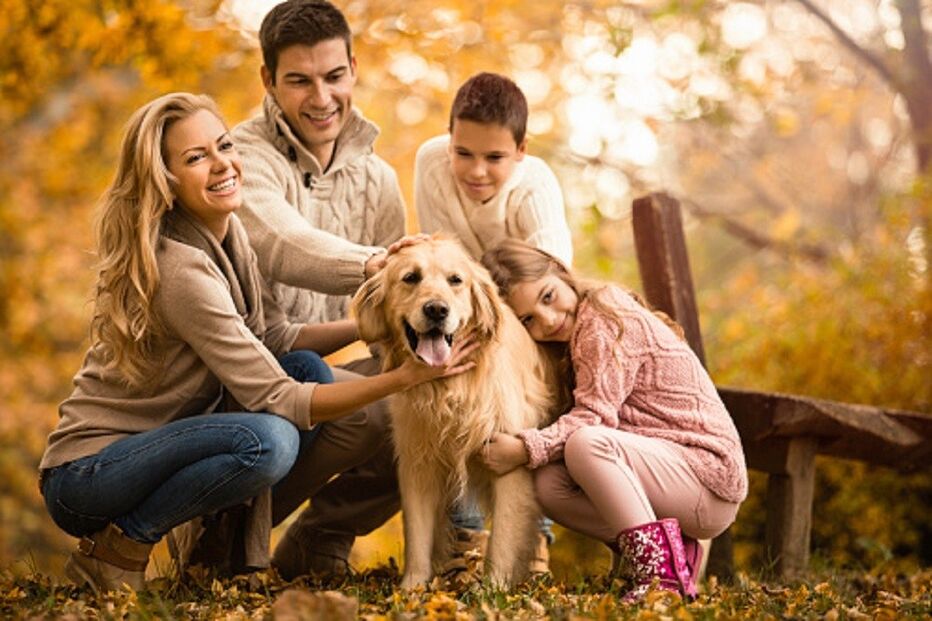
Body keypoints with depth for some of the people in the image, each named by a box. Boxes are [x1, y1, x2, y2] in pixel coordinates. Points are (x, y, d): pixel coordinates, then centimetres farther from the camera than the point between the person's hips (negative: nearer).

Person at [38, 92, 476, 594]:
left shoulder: (226, 233, 2)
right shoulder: (181, 270, -25)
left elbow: (276, 339, 7)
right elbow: (276, 400, -25)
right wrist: (405, 377, -30)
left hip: (156, 442, 9)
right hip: (84, 478, -9)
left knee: (309, 368, -3)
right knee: (269, 440, -31)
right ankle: (115, 548, -10)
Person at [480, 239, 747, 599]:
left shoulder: (605, 320, -12)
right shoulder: (579, 331, 16)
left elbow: (594, 417, -21)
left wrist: (526, 449, -30)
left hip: (708, 469, -9)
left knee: (585, 443, -32)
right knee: (548, 483, -10)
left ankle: (658, 569, -25)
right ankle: (668, 550, -1)